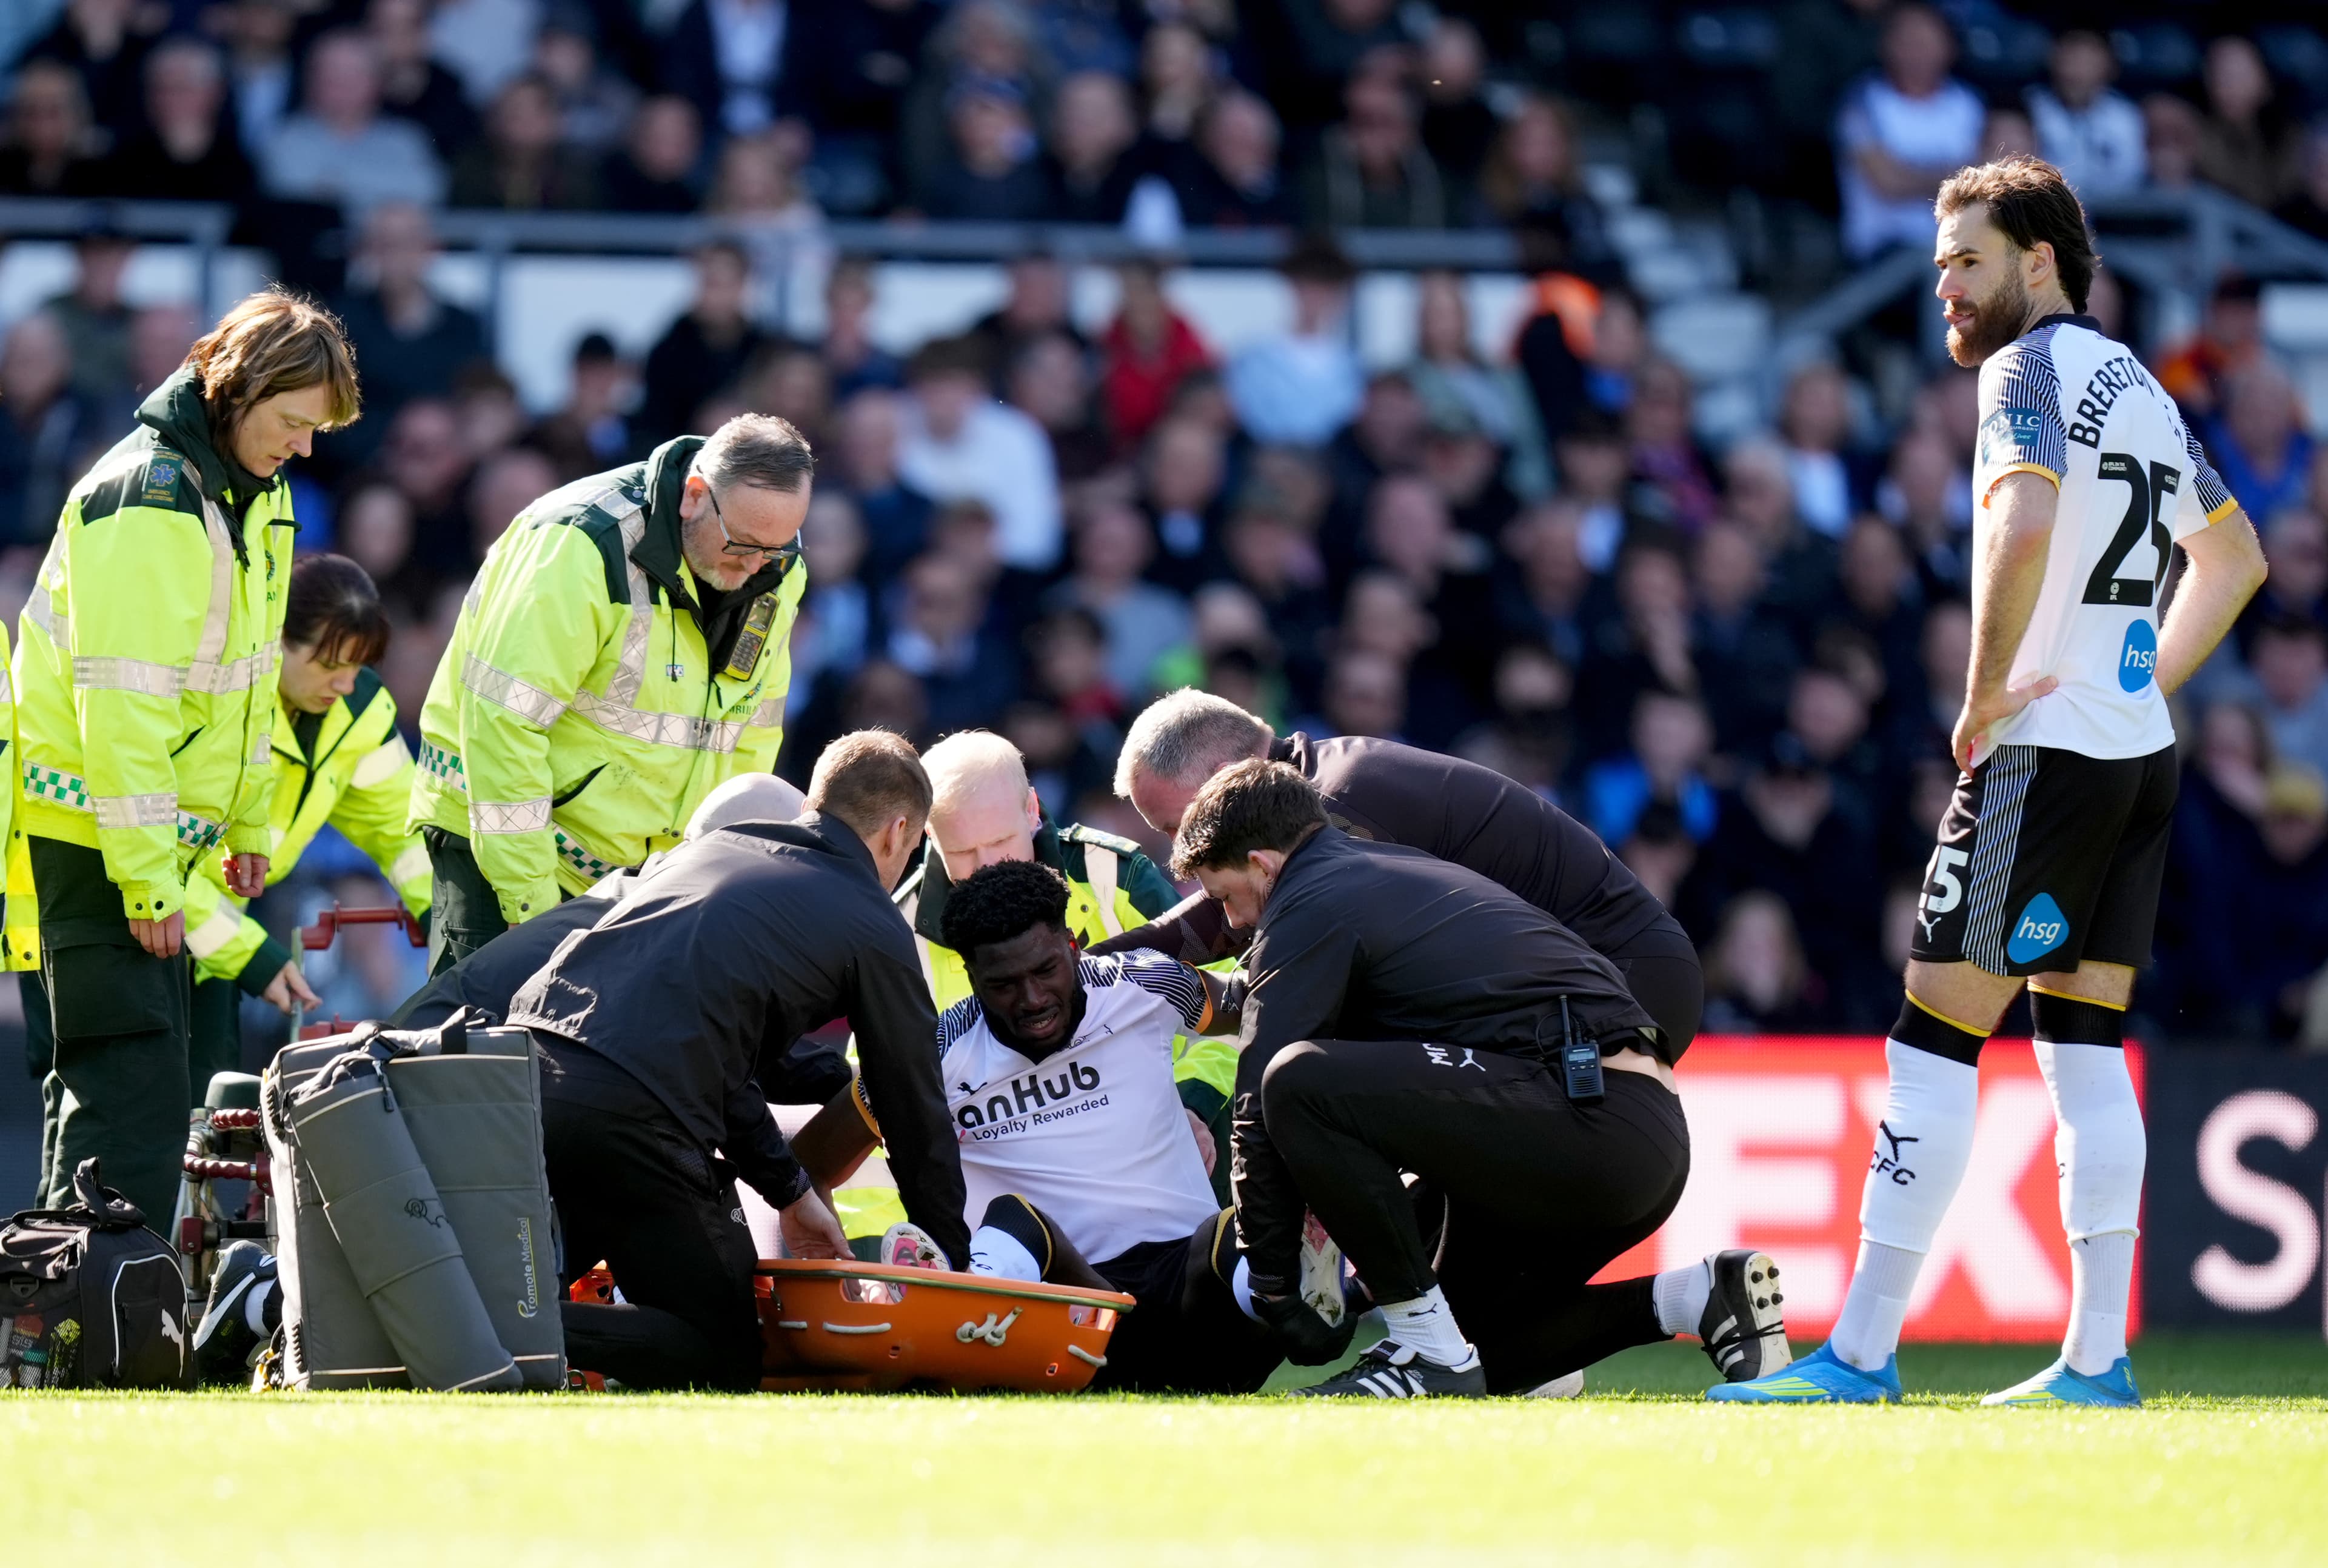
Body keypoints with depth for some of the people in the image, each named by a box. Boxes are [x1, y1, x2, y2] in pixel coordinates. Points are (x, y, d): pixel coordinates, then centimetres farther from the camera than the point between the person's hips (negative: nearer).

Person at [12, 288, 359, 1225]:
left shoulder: (256, 497, 11)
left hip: (163, 834, 10)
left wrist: (250, 826, 20)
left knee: (109, 1081, 14)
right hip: (95, 834, -10)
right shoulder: (148, 500, -20)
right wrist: (146, 875, -23)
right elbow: (122, 701, -23)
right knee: (135, 1091, -13)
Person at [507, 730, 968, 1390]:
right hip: (634, 1118, -7)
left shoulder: (710, 849, 29)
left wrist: (789, 1190, 38)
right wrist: (955, 1266, 32)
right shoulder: (872, 927, 12)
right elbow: (915, 1111, 19)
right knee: (726, 1360, 5)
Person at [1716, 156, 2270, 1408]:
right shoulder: (2139, 385, 18)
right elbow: (2234, 556, 30)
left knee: (1935, 1043, -7)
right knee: (2086, 1047, 9)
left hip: (2045, 747, -9)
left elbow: (2023, 524, -27)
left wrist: (1985, 693, -17)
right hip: (2141, 751, 9)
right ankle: (2096, 1361, 5)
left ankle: (1861, 1354, -8)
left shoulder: (2032, 367, -9)